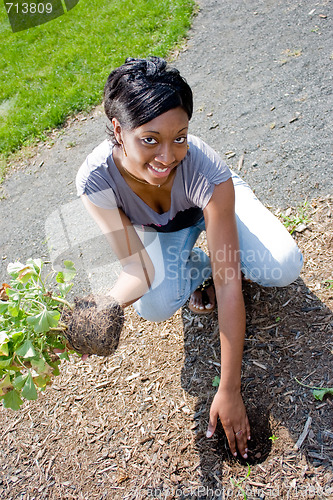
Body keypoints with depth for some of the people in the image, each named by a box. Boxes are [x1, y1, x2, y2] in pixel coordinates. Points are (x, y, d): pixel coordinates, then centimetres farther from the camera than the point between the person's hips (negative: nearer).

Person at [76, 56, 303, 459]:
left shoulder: (208, 172, -41)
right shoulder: (96, 179, -34)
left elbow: (229, 291, -38)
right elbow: (139, 269, -27)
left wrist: (229, 392, -35)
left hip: (215, 204, -1)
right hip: (158, 229, 2)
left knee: (282, 267, -27)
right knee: (153, 306, -26)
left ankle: (226, 260, 7)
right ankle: (197, 268, 8)